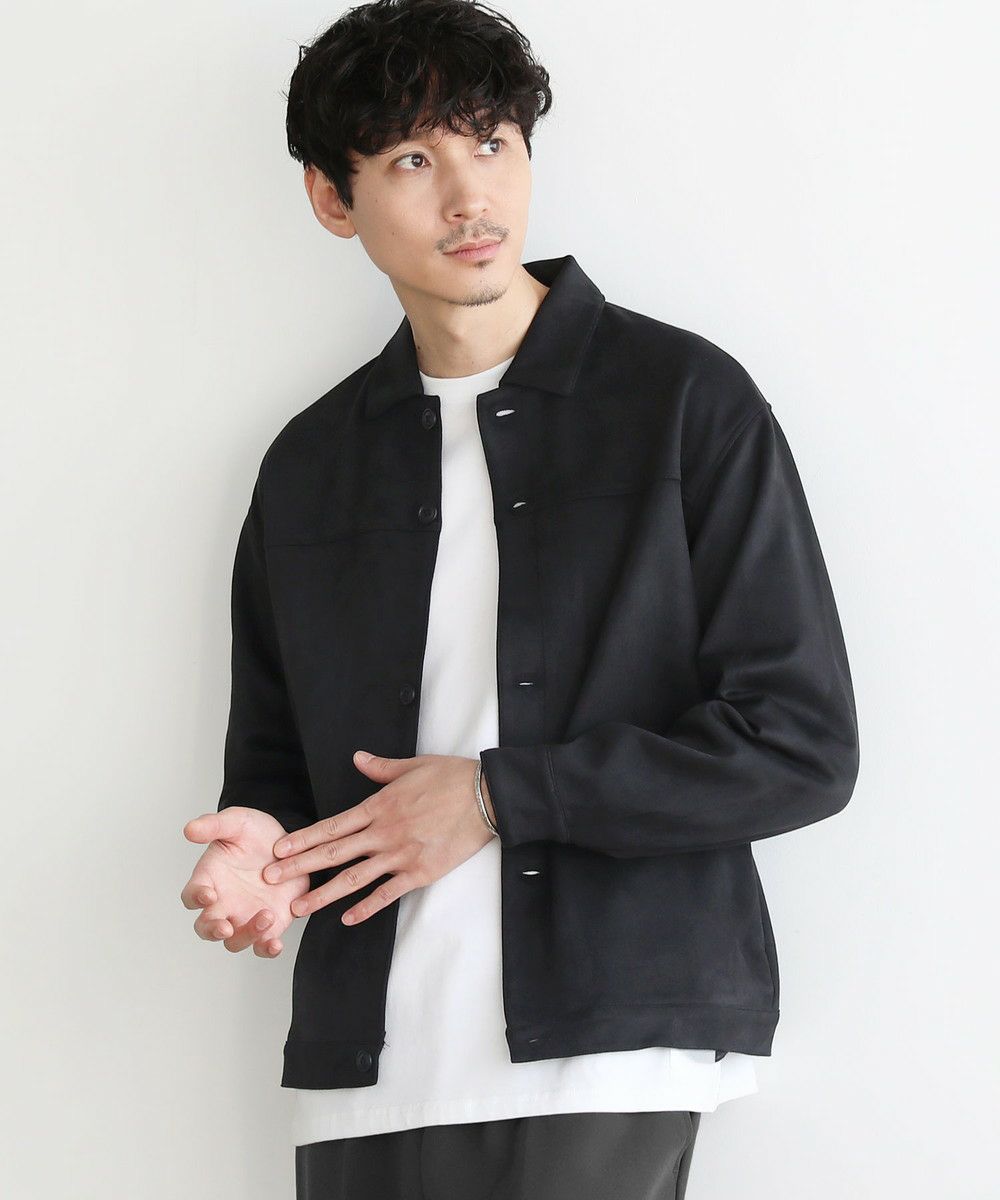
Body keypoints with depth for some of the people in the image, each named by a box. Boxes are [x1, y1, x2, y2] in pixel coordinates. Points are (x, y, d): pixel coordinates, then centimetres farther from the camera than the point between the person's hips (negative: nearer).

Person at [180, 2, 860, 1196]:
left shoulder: (684, 399, 0)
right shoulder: (307, 465, 14)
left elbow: (804, 744, -4)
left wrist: (501, 795, -9)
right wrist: (259, 848, -3)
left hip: (604, 1052, -4)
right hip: (363, 1069, 4)